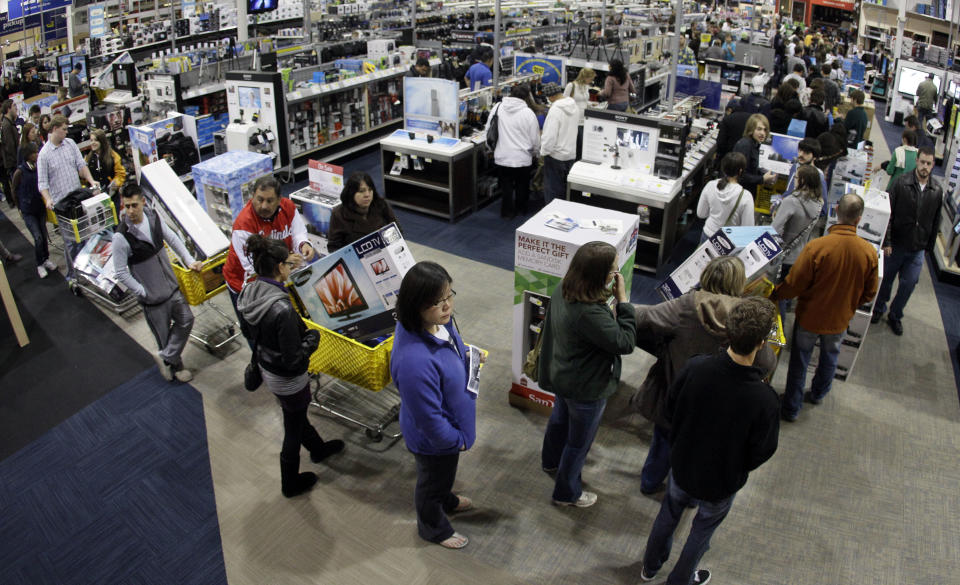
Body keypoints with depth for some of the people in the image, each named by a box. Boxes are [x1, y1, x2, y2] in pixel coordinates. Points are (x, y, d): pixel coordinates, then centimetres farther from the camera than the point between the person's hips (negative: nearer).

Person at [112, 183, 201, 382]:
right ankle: (176, 366, 31)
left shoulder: (152, 216, -8)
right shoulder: (121, 237, -24)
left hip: (172, 286, 6)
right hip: (153, 297, -6)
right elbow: (122, 274, -18)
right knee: (164, 334, 10)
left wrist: (189, 260, 0)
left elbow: (172, 238, 8)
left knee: (186, 319, 11)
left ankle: (165, 357, 21)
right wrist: (144, 293, -15)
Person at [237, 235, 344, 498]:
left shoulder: (249, 292, -14)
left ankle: (318, 448, 59)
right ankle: (290, 483, 41)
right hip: (288, 379, -8)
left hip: (266, 366, 8)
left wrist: (289, 269, 5)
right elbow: (293, 359, -30)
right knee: (294, 428, 18)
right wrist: (313, 336, -13)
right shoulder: (283, 310, -37)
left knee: (295, 414, 31)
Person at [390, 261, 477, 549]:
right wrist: (456, 439, -17)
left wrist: (468, 358, -5)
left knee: (444, 474, 37)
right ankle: (433, 528, 56)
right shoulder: (413, 361, -46)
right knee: (433, 480, 25)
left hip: (451, 425, 8)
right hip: (434, 439, -7)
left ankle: (446, 500, 69)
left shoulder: (440, 321, -18)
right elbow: (429, 418, -31)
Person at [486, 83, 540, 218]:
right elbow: (535, 139, -6)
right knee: (522, 186, 20)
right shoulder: (528, 113, -13)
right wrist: (535, 153, 13)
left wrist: (492, 148, 18)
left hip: (502, 157, 1)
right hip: (522, 158, -1)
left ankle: (508, 211, 25)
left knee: (506, 186, 17)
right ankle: (521, 208, 36)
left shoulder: (498, 107, -7)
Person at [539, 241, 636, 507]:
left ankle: (550, 460, 63)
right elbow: (625, 343, -31)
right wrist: (623, 301, -28)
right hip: (586, 388, -9)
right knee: (579, 442, 16)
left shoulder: (563, 290, -13)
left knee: (559, 418, 34)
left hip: (561, 374, 9)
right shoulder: (588, 314, -42)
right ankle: (567, 493, 40)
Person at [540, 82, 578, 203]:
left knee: (553, 189, 4)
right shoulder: (574, 106, 2)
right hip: (571, 154, 7)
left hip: (556, 156, -7)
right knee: (566, 187, 17)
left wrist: (543, 152, -10)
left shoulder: (555, 110, -22)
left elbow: (550, 135, -23)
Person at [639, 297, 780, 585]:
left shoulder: (695, 367, -27)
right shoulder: (763, 399, -35)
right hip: (721, 483, -2)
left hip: (681, 466, 3)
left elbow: (670, 411, -9)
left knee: (668, 515, 29)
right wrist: (739, 468, 2)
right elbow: (761, 453, -19)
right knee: (702, 530, 27)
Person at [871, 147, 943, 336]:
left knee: (909, 284, 6)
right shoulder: (901, 183, -10)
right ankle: (878, 310, 34)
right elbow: (887, 213, -10)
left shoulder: (937, 191, 0)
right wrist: (886, 241, -14)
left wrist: (929, 247, 8)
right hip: (896, 244, -2)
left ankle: (895, 316, 25)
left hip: (917, 249, 2)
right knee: (886, 279, 13)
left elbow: (935, 222, 8)